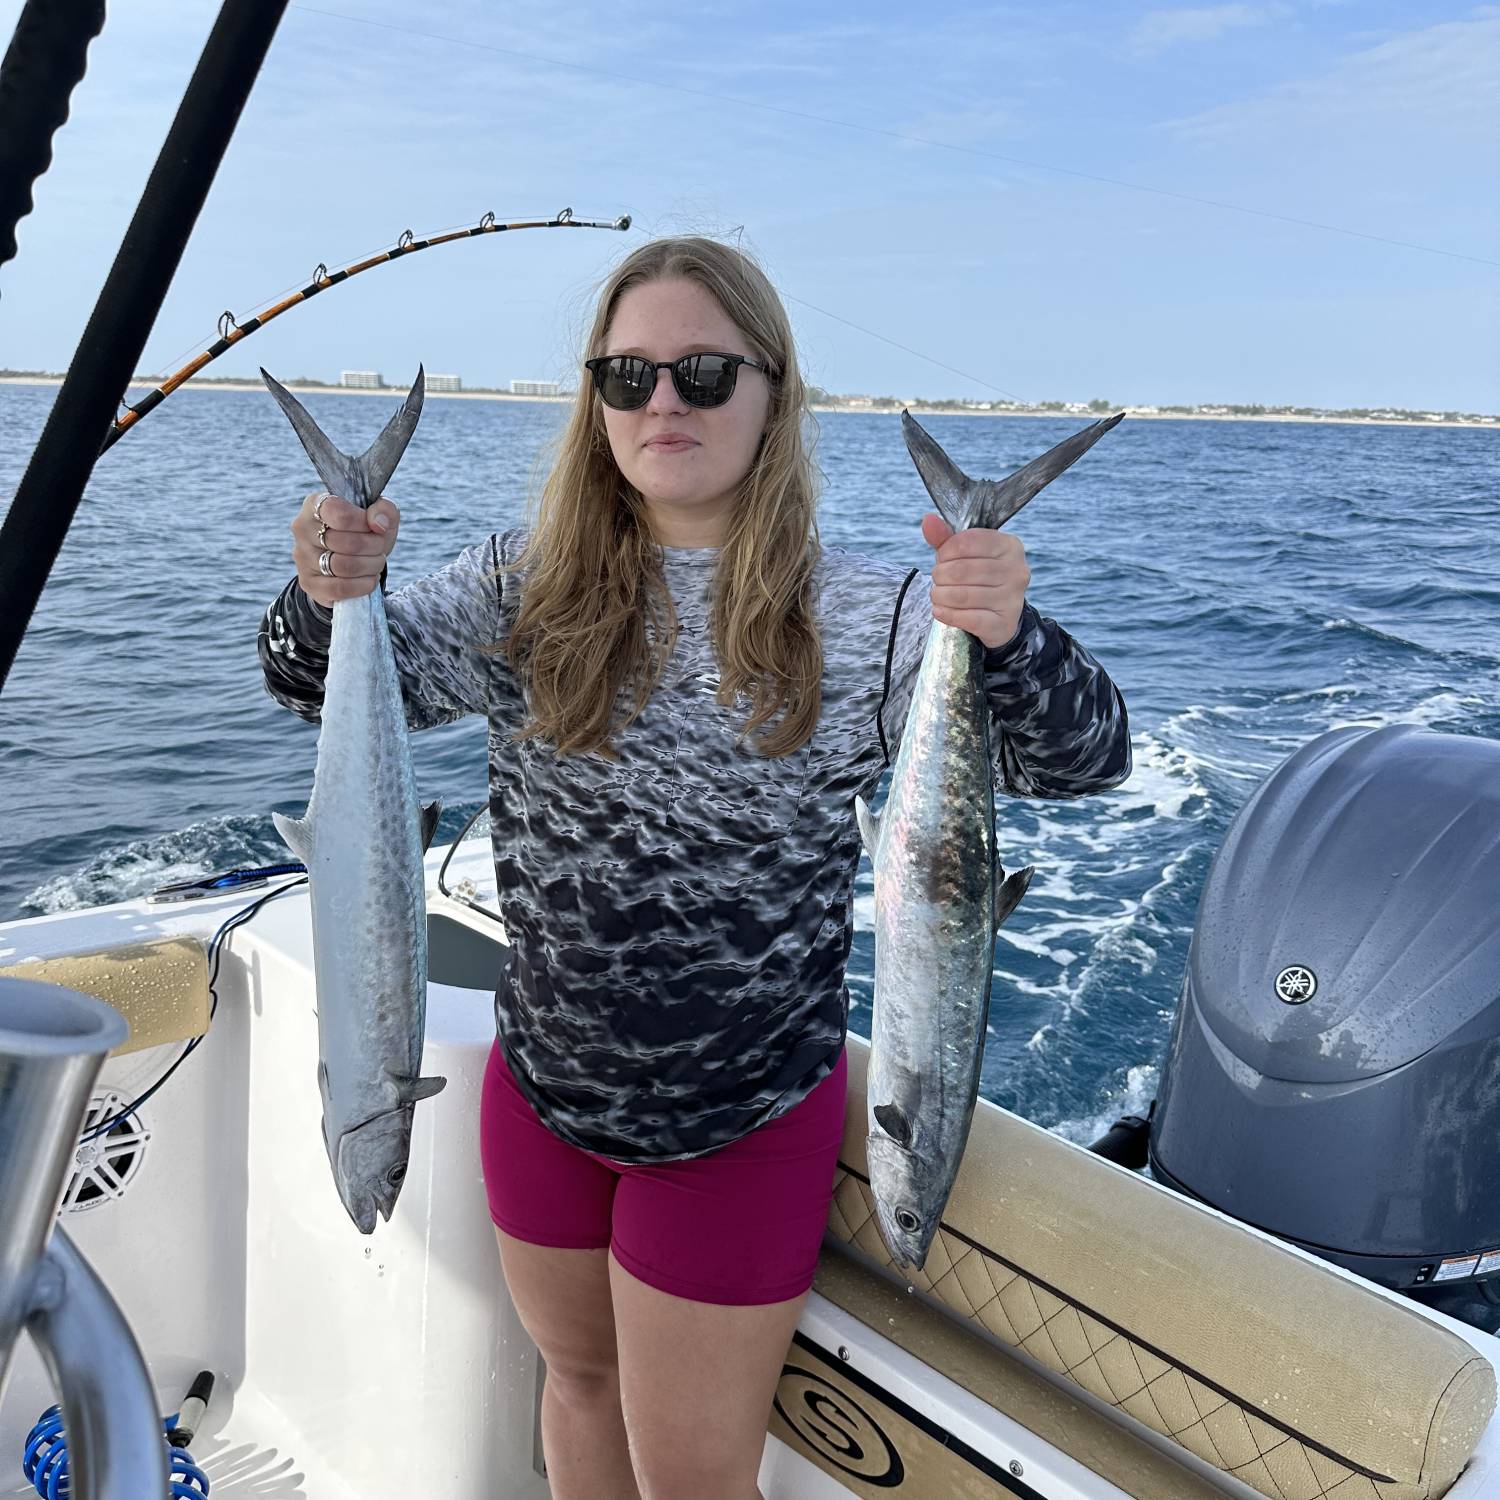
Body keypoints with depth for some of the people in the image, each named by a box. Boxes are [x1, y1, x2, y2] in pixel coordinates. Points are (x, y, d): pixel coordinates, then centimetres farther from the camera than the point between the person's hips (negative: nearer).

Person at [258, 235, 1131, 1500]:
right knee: (580, 1382, 28)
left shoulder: (865, 623, -13)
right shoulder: (531, 589, -4)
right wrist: (328, 599, -30)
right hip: (543, 1091, 3)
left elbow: (1087, 758, -17)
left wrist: (1010, 638, -39)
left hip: (744, 1123, -3)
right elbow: (338, 688, -8)